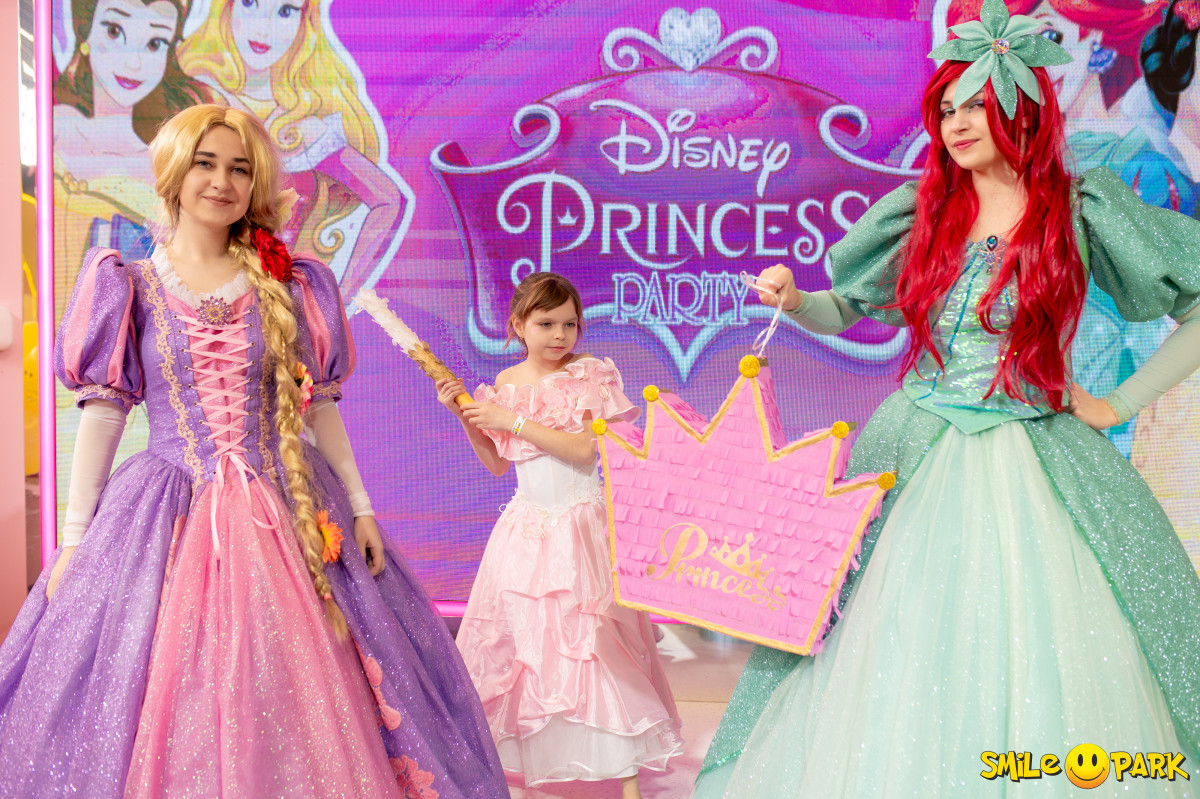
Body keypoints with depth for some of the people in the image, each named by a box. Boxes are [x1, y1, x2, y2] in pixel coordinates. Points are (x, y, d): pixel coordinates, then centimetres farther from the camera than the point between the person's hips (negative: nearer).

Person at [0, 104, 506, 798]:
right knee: (169, 706, 2)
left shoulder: (289, 287, 7)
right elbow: (102, 413, 2)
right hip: (171, 517, -1)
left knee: (294, 706, 5)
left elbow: (320, 405, 8)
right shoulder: (132, 289, 5)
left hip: (288, 516, 1)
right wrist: (74, 536, -2)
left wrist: (360, 506, 4)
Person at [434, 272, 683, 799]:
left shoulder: (592, 375, -6)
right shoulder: (503, 386, 6)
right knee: (518, 636, 10)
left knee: (593, 639, -6)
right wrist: (465, 416, 0)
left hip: (581, 526, -4)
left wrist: (513, 420, -16)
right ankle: (513, 752, 30)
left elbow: (583, 448, -17)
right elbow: (497, 464, 12)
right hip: (526, 527, 4)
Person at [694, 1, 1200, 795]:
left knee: (1045, 668, -1)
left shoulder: (1081, 208, -2)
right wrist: (793, 299, -8)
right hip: (915, 460, 2)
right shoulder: (922, 212, 6)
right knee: (882, 675, 4)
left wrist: (1122, 404, -1)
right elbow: (840, 313, 13)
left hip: (1034, 469, -2)